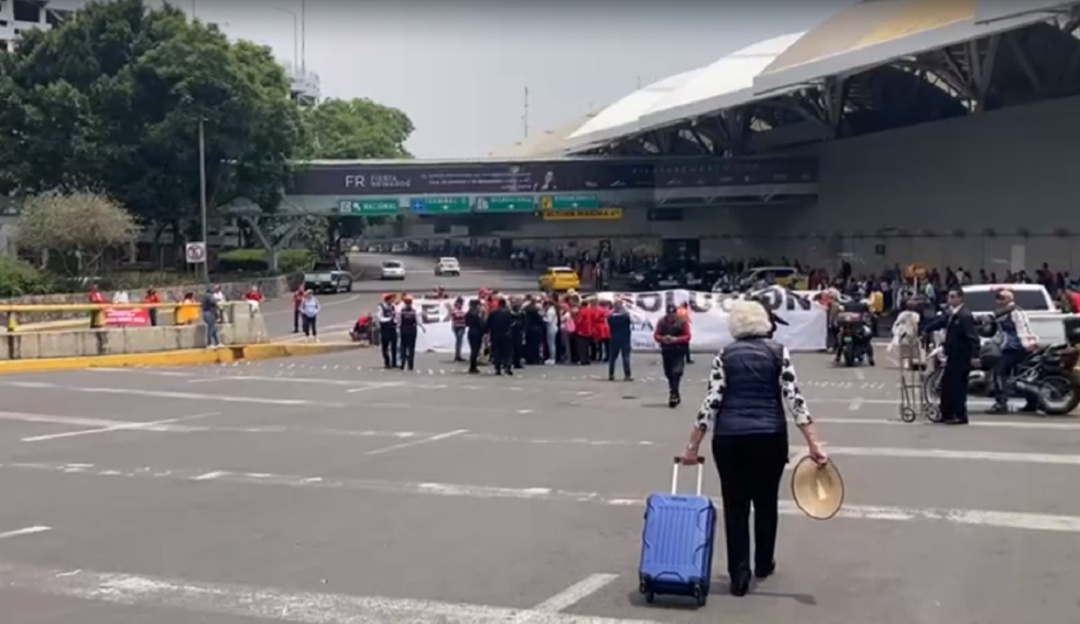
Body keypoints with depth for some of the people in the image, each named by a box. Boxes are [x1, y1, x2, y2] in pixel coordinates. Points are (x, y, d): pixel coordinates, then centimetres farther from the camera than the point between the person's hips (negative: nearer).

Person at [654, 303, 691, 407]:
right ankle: (675, 395, 24)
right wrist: (663, 339, -17)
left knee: (676, 372, -18)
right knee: (669, 373, 9)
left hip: (679, 351, -3)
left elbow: (687, 336, -4)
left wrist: (676, 339, -19)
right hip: (666, 351, 3)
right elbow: (656, 335, 5)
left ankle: (674, 394, -18)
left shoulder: (682, 322, -3)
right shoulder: (662, 322, 4)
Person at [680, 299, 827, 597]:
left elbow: (711, 402, -3)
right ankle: (763, 564, 33)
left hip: (729, 436, 0)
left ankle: (739, 575, 3)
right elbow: (794, 399, -7)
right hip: (769, 435, 0)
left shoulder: (725, 355, 3)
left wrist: (693, 445, 1)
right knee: (766, 501, 18)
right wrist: (813, 444, -9)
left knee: (735, 505, 6)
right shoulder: (778, 351, 1)